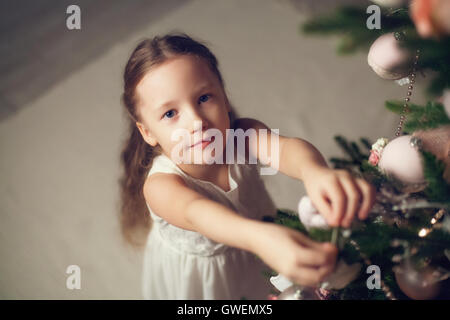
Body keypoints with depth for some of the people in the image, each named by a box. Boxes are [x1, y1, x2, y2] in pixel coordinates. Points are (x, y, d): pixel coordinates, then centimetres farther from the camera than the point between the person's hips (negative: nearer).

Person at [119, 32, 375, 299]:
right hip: (196, 278, -2)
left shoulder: (243, 135, -28)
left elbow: (282, 148, -50)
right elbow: (195, 213, -58)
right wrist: (259, 237, -80)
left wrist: (315, 172, -76)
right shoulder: (161, 185, -36)